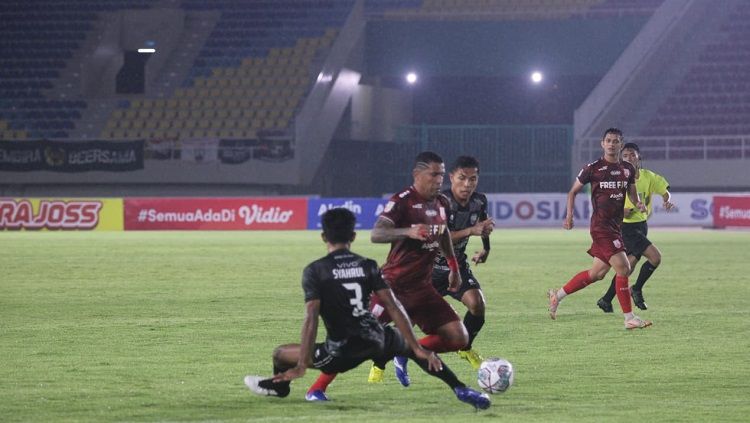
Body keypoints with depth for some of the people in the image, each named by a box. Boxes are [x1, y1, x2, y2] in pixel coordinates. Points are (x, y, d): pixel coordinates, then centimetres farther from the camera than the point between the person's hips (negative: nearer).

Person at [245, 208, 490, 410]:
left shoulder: (314, 271, -4)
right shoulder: (368, 266, 6)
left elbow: (311, 319, -13)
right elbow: (393, 307, 1)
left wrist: (302, 365, -15)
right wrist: (417, 349, 4)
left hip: (342, 351, -4)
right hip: (375, 340, 4)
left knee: (281, 354, 16)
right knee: (409, 345, 33)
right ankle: (461, 390, 21)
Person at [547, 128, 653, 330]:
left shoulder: (628, 169, 10)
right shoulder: (593, 168, -5)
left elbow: (632, 193, 20)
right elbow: (573, 191, 5)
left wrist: (638, 204, -3)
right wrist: (569, 215, -3)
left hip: (616, 226, 7)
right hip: (601, 226, -7)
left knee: (597, 273, 13)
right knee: (622, 268, -14)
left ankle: (557, 295, 29)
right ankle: (629, 318, -9)